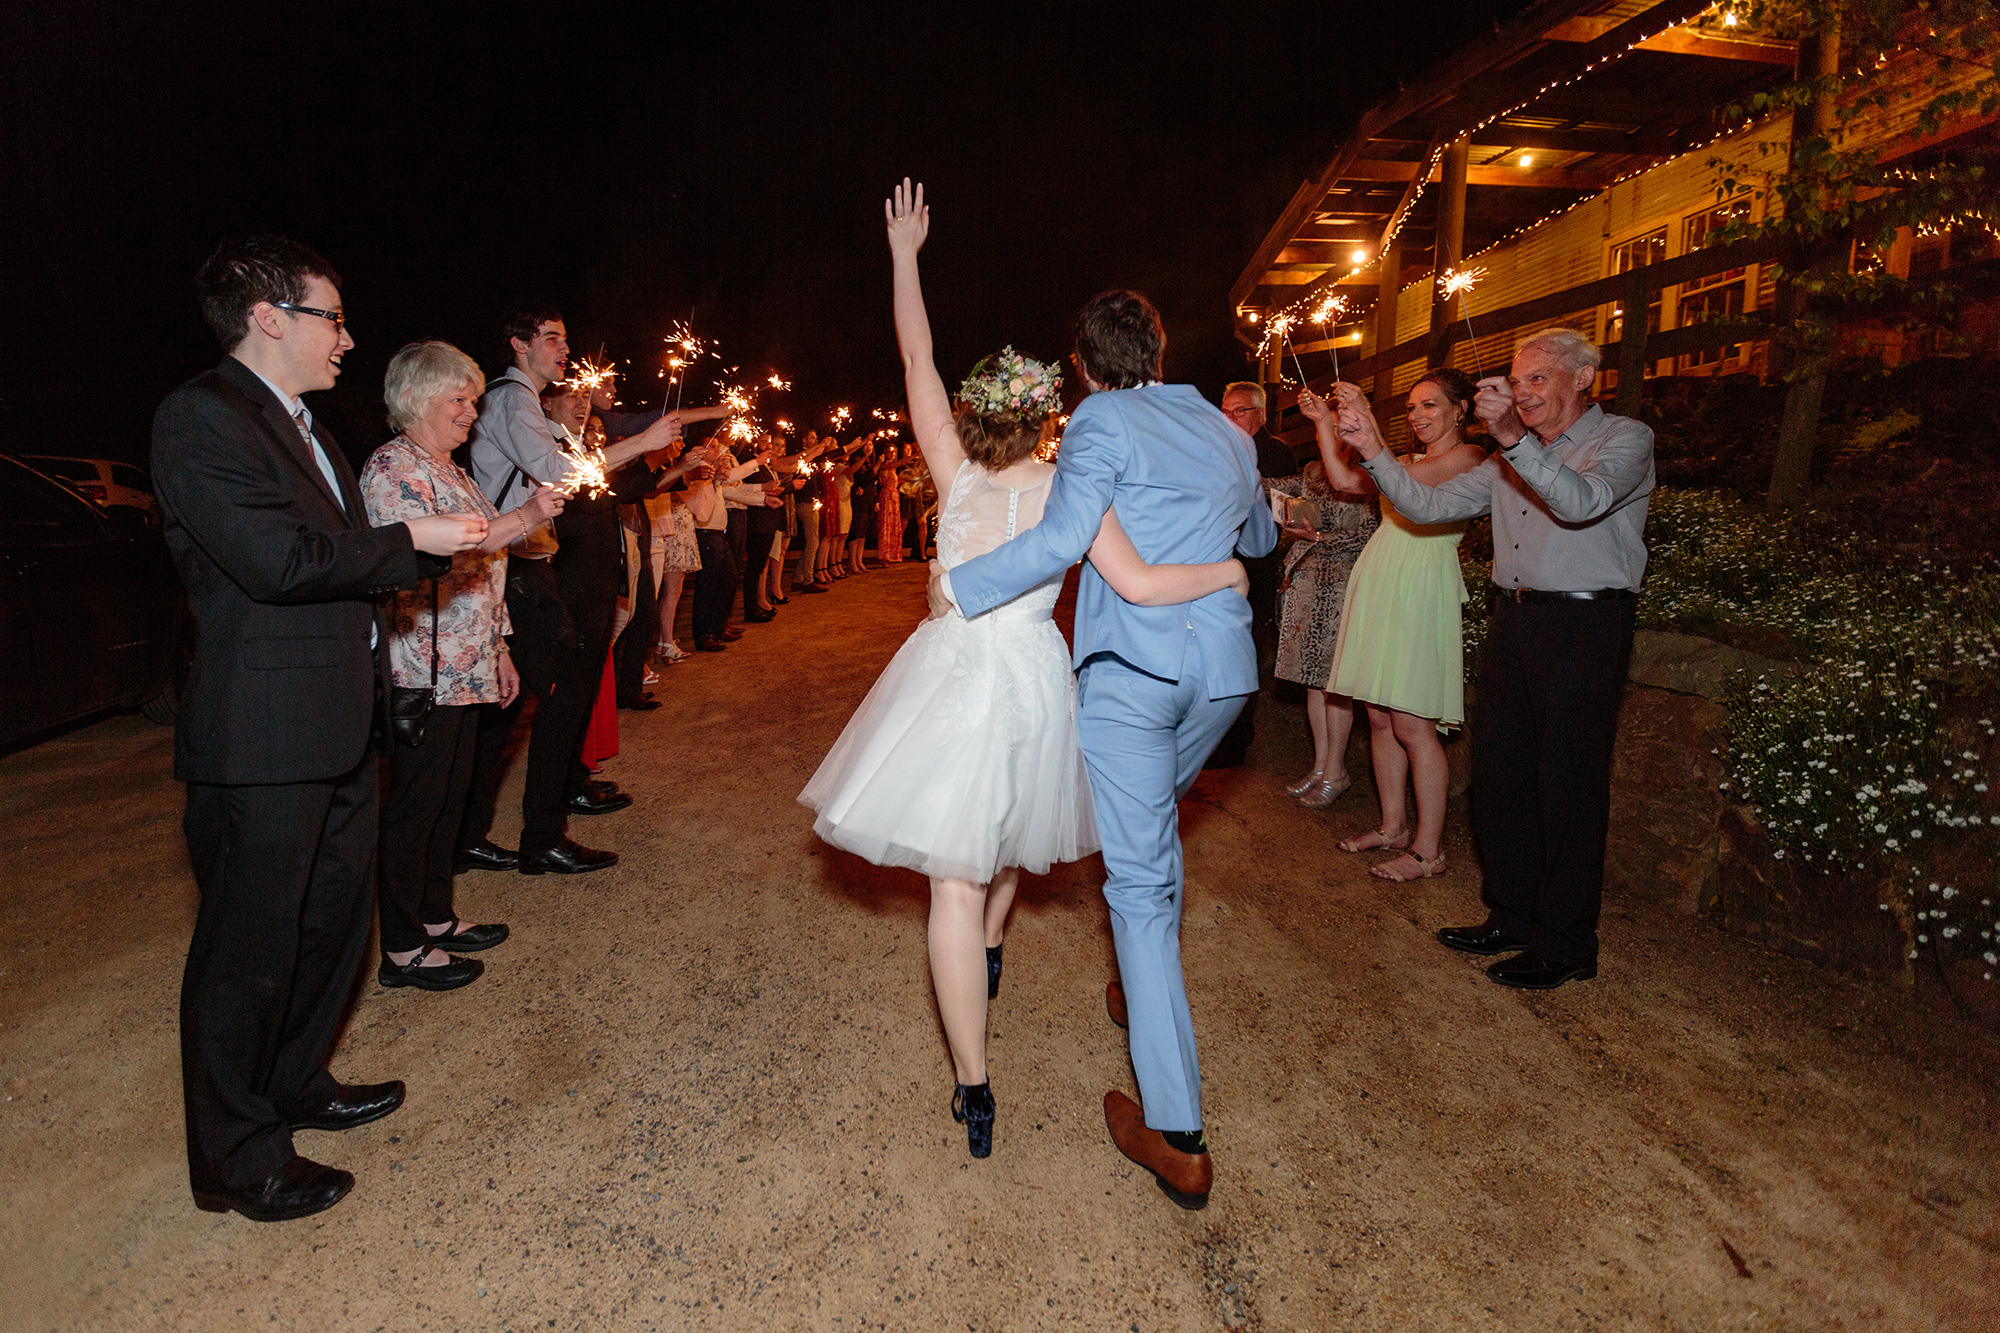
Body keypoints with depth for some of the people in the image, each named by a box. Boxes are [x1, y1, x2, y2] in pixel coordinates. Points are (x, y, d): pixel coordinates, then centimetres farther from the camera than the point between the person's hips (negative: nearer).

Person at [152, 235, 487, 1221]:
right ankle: (235, 1159, 21)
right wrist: (412, 541, -13)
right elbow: (280, 560, -24)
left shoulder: (300, 426, 17)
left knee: (334, 917, 22)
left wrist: (449, 545, 5)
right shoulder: (202, 415, -14)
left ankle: (295, 1084, 41)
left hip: (334, 730, 10)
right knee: (250, 948, 4)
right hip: (261, 741, -10)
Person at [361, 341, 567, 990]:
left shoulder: (450, 471, 19)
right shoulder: (393, 467, -11)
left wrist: (498, 651, 20)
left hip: (466, 667, 9)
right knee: (414, 803, -2)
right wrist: (523, 518, -25)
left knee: (450, 794, 15)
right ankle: (402, 949, 9)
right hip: (422, 669, -9)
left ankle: (436, 917, 27)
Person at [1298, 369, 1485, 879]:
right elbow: (1346, 478, 16)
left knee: (1412, 725, -7)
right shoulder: (1413, 460, 22)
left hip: (1419, 594, -8)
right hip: (1378, 588, 8)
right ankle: (1393, 827, 23)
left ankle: (1428, 849, 3)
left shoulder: (1469, 457, -3)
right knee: (1380, 718, 10)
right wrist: (1324, 423, 12)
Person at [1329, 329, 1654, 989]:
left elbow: (1581, 501, -24)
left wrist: (1513, 437, -37)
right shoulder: (1511, 458, 18)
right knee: (1497, 773, 9)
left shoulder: (1625, 438, -2)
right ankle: (1513, 917, 24)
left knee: (1567, 787, -2)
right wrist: (1372, 450, -2)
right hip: (1513, 619, 7)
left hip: (1584, 625, -7)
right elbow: (1428, 505, 10)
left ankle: (1566, 945, 11)